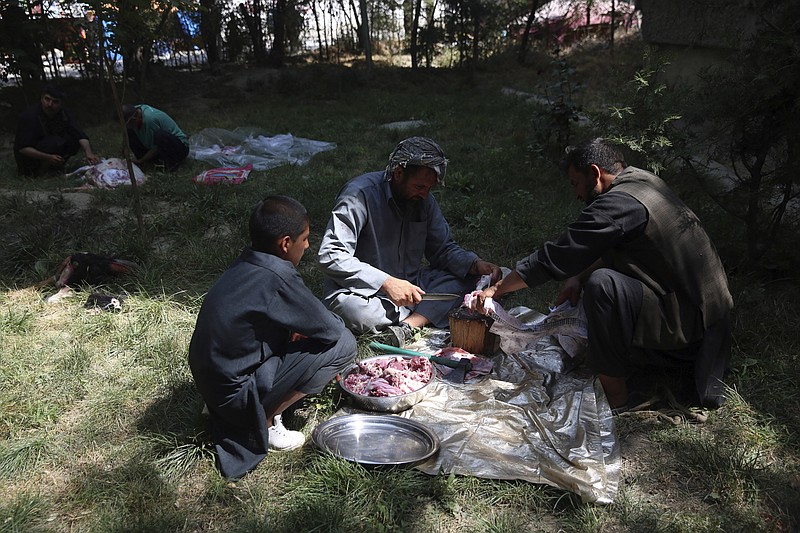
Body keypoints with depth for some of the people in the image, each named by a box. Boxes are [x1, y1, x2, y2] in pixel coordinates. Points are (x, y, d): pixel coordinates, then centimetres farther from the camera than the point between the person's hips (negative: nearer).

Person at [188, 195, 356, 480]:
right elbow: (330, 329, -15)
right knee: (342, 343, -9)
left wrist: (298, 329, 3)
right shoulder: (277, 278, -23)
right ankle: (264, 422, 0)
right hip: (235, 391, -9)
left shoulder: (245, 265, 3)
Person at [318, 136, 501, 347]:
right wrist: (386, 282, -32)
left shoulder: (424, 199, 2)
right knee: (352, 308, -39)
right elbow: (331, 256, -25)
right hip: (363, 291, -6)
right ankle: (429, 314, -17)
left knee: (464, 278, -12)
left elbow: (443, 249, 10)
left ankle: (408, 325, -29)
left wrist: (475, 264, -12)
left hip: (408, 286, 6)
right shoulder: (360, 194, -19)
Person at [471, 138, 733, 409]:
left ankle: (614, 395, -12)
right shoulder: (644, 181, 9)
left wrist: (497, 289, -9)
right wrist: (578, 278, 5)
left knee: (603, 284, -26)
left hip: (691, 323, -10)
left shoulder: (619, 204, -20)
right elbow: (608, 252, 20)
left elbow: (555, 257, -18)